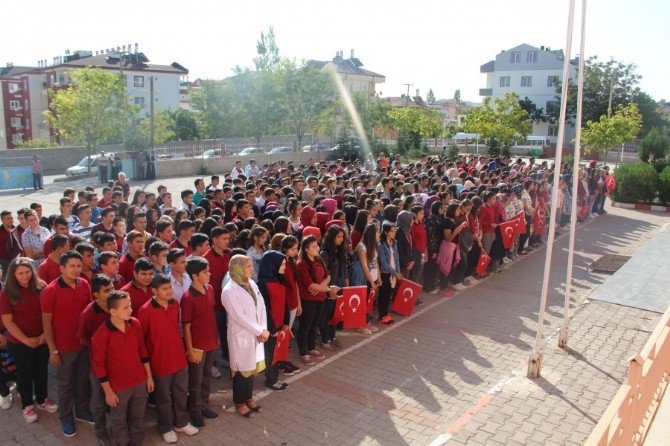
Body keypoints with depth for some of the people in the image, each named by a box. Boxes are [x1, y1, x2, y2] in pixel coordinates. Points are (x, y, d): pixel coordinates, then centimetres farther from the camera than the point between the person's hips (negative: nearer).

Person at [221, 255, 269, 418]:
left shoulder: (252, 284, 3)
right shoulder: (229, 291, -20)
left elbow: (261, 307, 3)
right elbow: (240, 317, -22)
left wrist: (263, 329, -9)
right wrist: (261, 331, -16)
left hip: (255, 334, 7)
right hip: (240, 336, -7)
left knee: (252, 367, 17)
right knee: (242, 370, 7)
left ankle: (248, 398, 36)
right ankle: (239, 403, 26)